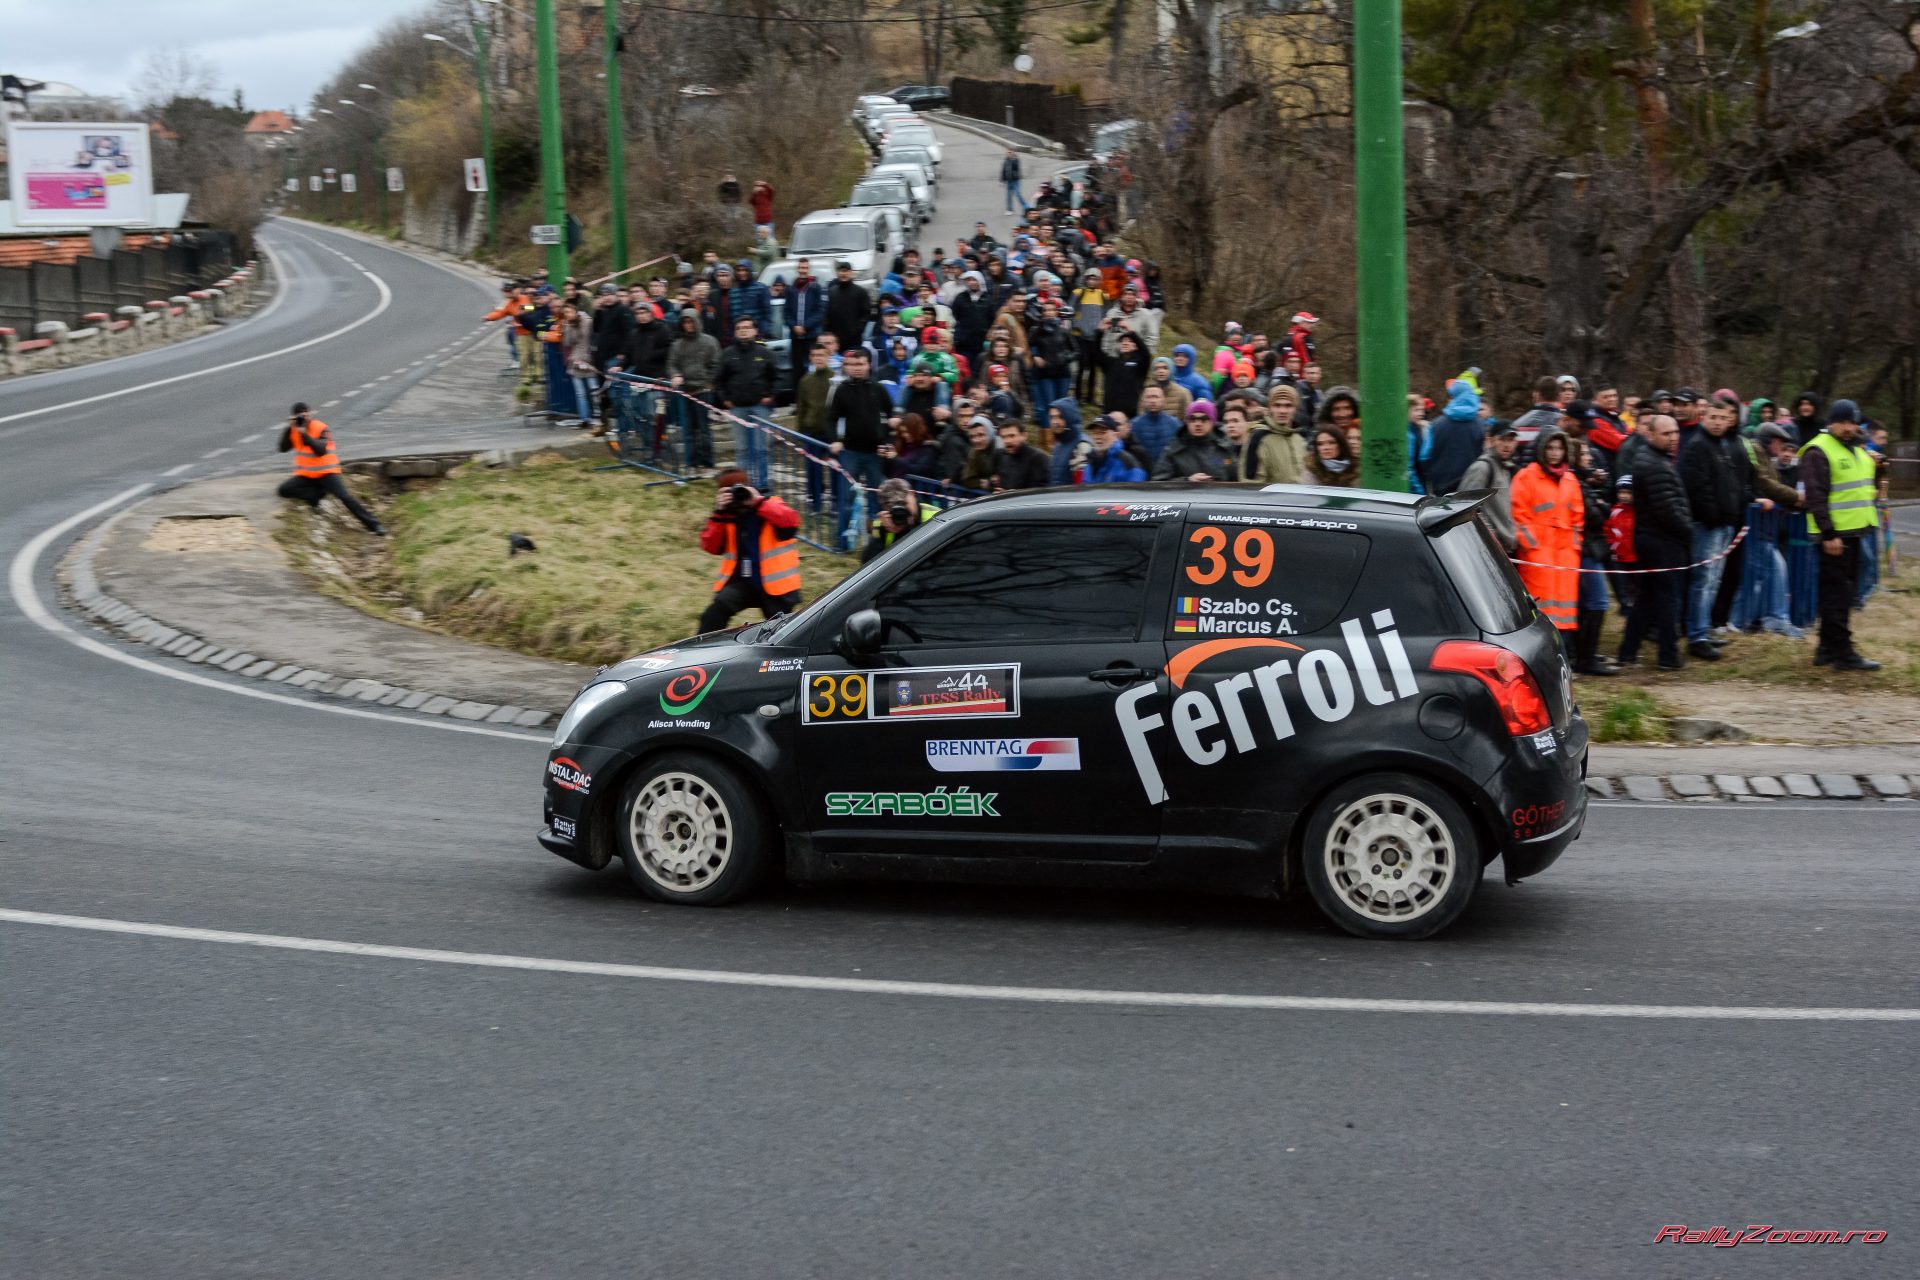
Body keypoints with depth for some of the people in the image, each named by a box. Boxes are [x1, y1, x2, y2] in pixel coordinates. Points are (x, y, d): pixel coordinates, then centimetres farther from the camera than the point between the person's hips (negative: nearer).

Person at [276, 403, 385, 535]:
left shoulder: (322, 429, -13)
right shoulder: (294, 430, 2)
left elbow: (320, 450, -27)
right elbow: (283, 448, -7)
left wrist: (304, 433, -33)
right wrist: (289, 429, -17)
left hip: (326, 473, -5)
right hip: (305, 474, 5)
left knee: (345, 496, -20)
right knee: (284, 490, -17)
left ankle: (374, 525, -19)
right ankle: (318, 493, -2)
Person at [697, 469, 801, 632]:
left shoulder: (770, 504, -2)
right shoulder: (726, 515, 6)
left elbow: (791, 520, -24)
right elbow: (710, 547, -5)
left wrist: (759, 502, -25)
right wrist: (719, 513, -15)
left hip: (774, 582, -1)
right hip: (742, 581, 2)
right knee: (715, 613, -25)